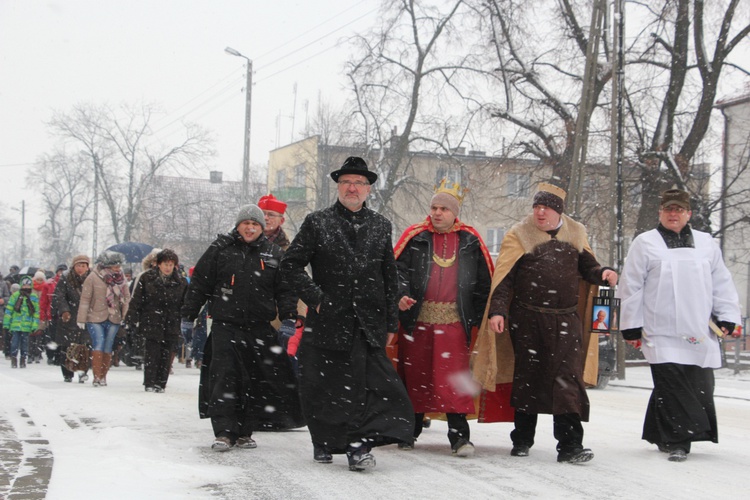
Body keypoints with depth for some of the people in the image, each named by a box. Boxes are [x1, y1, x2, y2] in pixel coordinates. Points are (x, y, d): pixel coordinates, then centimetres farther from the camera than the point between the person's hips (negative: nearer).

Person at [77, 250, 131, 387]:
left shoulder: (121, 278, 4)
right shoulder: (93, 277, -8)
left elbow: (126, 297, 12)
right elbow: (85, 299, -5)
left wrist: (126, 316, 6)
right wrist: (81, 318, -5)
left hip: (113, 319, 4)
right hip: (95, 318, -4)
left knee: (108, 348, 6)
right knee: (98, 345, -14)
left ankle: (103, 377, 15)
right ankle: (97, 377, -13)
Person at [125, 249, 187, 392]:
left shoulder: (181, 282, 7)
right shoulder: (147, 278, 1)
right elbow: (136, 301, 2)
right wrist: (131, 320, -2)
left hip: (171, 326, 2)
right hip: (150, 324, -2)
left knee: (166, 356, 2)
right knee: (151, 354, -5)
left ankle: (160, 384, 12)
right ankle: (150, 383, 4)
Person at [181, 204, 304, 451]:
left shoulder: (273, 254, 10)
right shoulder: (220, 249, 4)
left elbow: (285, 289, 13)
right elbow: (199, 284, 7)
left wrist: (288, 317, 0)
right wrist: (188, 316, 4)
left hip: (260, 329, 2)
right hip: (225, 326, -2)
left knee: (256, 382, 3)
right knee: (224, 378, -8)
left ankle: (244, 432, 13)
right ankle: (224, 431, -5)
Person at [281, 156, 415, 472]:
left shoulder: (381, 226, 12)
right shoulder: (317, 223, 4)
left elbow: (390, 277, 14)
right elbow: (291, 264, 2)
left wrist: (390, 323, 10)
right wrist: (315, 298, -7)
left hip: (368, 326, 1)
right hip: (328, 323, -1)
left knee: (369, 387, -11)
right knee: (322, 387, 6)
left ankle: (358, 445, -11)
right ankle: (323, 442, 23)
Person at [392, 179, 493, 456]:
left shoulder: (470, 241, 6)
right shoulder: (415, 237, 4)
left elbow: (484, 281, 11)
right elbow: (397, 269, 4)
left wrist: (478, 315, 7)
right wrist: (401, 295, -14)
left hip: (454, 322, -1)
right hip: (417, 320, 1)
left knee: (455, 378, -6)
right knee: (415, 375, 9)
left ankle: (459, 436, -2)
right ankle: (410, 430, 24)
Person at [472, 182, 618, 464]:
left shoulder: (575, 234, 9)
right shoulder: (519, 236, 0)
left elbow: (586, 267, 19)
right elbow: (504, 277, -3)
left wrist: (603, 274, -3)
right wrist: (497, 311, -13)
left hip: (565, 321, 1)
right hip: (527, 320, -1)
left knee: (567, 379, -6)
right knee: (527, 377, 8)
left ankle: (570, 445, -6)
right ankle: (522, 440, 22)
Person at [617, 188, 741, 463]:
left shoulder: (706, 244, 14)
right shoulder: (645, 244, 4)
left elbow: (722, 283, 17)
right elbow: (631, 287, 3)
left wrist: (727, 316, 7)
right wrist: (631, 326, 0)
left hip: (699, 335, 4)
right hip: (662, 334, -4)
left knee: (701, 387, 5)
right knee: (671, 388, -10)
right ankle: (676, 441, -2)